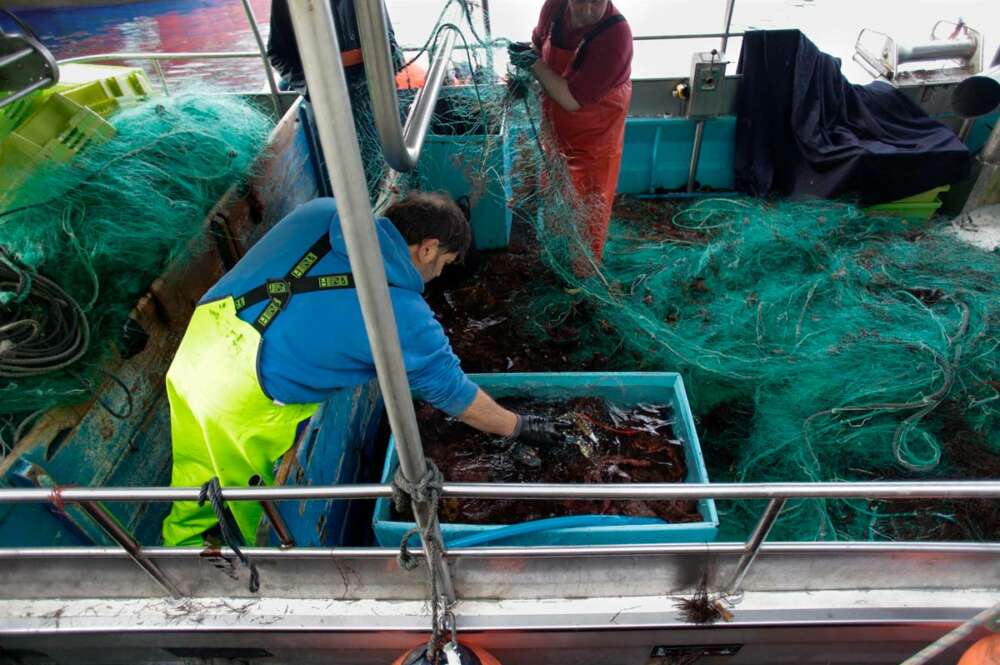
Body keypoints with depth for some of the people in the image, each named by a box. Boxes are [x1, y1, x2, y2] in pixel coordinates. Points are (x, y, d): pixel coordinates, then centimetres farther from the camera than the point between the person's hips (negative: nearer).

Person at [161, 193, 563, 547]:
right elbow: (453, 394, -3)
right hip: (242, 393, -7)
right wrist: (519, 428, 12)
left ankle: (181, 540, 53)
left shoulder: (323, 211, 3)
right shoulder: (402, 314, -13)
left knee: (198, 471, 30)